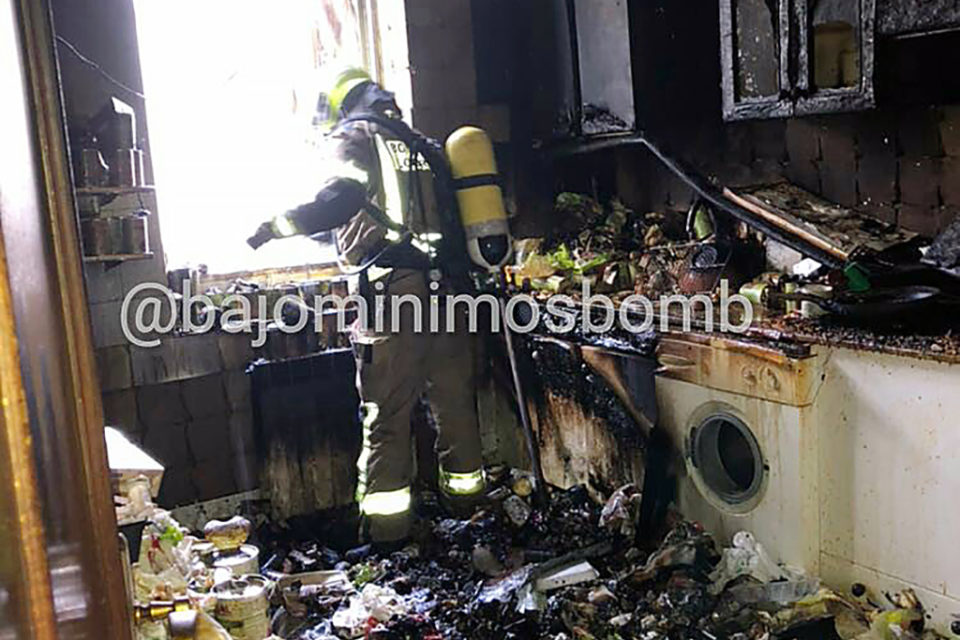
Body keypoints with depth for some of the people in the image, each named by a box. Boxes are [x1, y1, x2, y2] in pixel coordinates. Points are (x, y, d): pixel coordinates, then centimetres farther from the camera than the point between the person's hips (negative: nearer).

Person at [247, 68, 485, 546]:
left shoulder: (351, 139, 5)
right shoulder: (422, 147, 23)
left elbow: (342, 198, -13)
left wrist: (278, 226, -6)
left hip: (391, 291, -6)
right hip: (444, 285, 6)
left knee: (386, 415, 0)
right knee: (454, 403, 14)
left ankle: (387, 524, 5)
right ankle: (466, 503, 25)